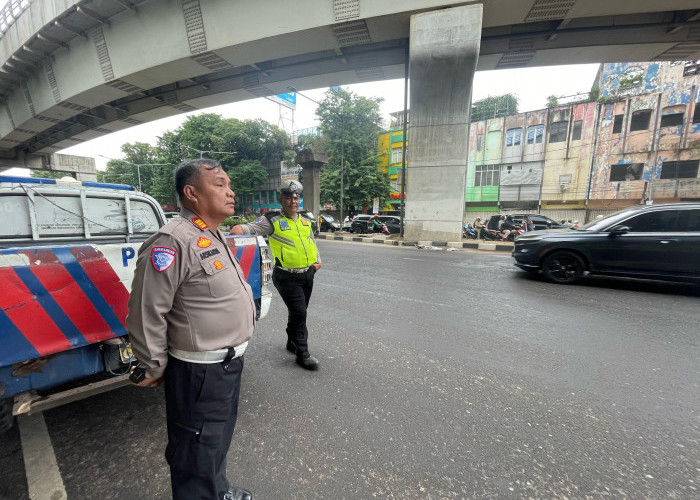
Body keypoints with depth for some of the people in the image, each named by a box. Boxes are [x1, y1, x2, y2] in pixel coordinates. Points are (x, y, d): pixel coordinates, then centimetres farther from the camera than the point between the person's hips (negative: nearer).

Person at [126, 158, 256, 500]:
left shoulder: (215, 235, 8)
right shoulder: (173, 241, -23)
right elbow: (146, 313, -21)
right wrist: (153, 368, -10)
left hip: (229, 361, 10)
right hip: (199, 372, -9)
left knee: (219, 439, 30)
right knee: (198, 453, 15)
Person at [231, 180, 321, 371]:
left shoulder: (305, 222, 12)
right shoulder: (272, 221, -7)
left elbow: (313, 244, 23)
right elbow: (243, 228, -13)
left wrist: (317, 261, 9)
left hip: (308, 275, 7)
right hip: (287, 277, -6)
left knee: (299, 312, 19)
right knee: (299, 312, -9)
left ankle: (292, 343, 41)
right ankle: (302, 354, 9)